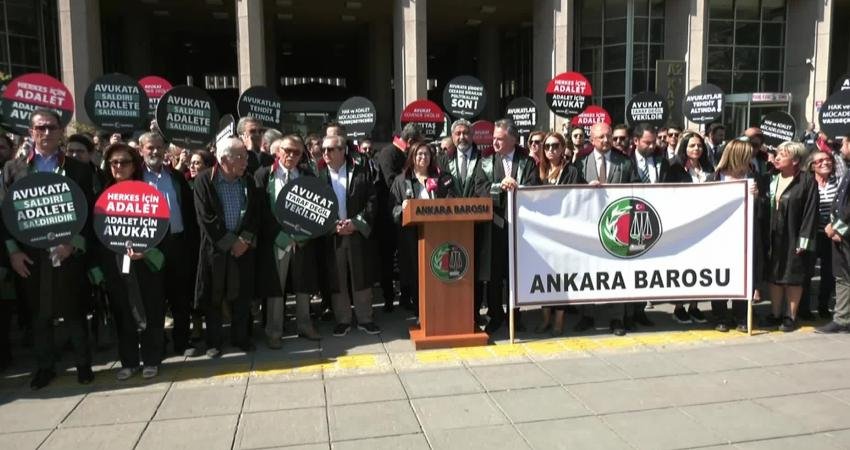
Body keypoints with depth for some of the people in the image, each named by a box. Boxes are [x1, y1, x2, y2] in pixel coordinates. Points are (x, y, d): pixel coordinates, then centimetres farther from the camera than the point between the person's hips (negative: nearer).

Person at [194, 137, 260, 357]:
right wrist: (230, 242, -12)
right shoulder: (204, 180, -8)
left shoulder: (248, 181, 4)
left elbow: (255, 213, 5)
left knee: (243, 295, 8)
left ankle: (240, 337, 23)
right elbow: (206, 218, -12)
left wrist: (244, 240, -8)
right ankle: (213, 341, 19)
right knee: (214, 297, 6)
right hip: (215, 247, -3)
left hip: (244, 246, 3)